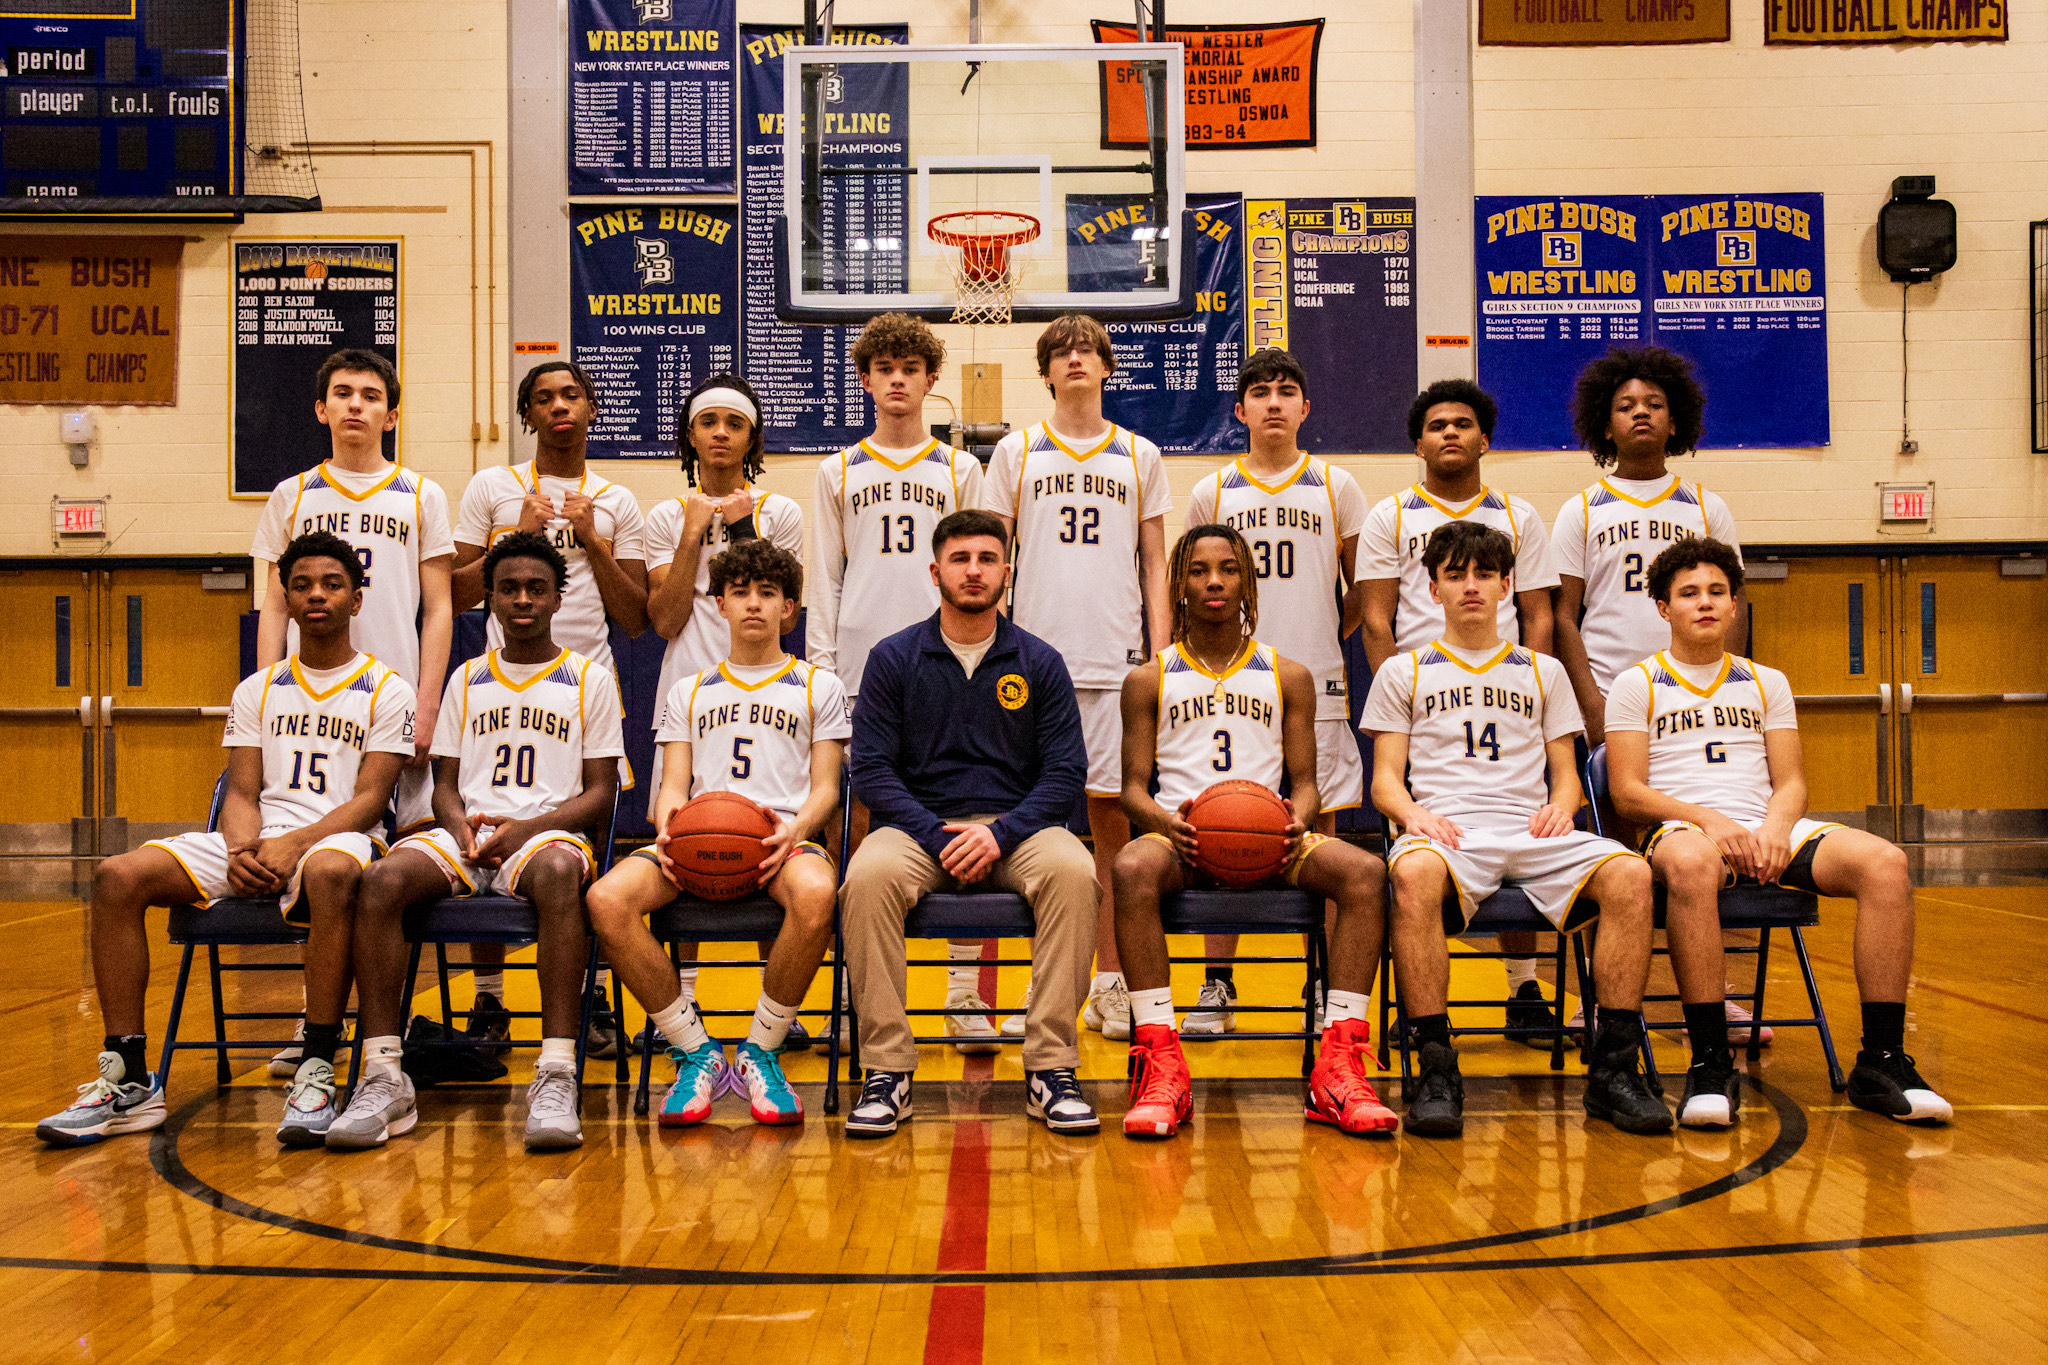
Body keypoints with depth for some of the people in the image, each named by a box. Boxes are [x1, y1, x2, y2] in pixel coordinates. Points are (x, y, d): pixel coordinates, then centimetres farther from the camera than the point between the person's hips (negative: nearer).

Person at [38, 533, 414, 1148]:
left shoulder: (386, 690, 6)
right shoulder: (257, 690, 19)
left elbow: (370, 798, -4)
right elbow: (242, 792, 11)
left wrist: (296, 843, -20)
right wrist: (242, 850, -12)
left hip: (337, 839, -5)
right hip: (255, 847, 5)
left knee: (331, 871, -42)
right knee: (117, 875, -18)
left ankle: (317, 1072, -36)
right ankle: (129, 1080, -16)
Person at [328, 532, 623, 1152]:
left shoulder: (590, 680, 11)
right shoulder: (467, 679, 21)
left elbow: (600, 794, 5)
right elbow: (445, 783, 18)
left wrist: (527, 827, -12)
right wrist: (460, 823, -7)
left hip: (548, 832, -3)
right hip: (466, 835, 3)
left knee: (559, 872, -41)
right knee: (381, 879, -29)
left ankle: (556, 1078, -44)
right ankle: (384, 1078, -28)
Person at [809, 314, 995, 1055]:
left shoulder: (959, 469, 11)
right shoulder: (838, 471, 13)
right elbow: (825, 578, 11)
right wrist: (820, 665, 3)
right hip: (863, 667, 1)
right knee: (864, 820, 2)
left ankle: (966, 993, 1)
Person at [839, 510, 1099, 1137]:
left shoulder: (1040, 662, 8)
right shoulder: (893, 658, 7)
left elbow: (1066, 771, 3)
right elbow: (870, 768, 1)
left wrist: (1001, 833, -14)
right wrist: (936, 837, -14)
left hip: (1016, 825, 0)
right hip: (918, 825, 0)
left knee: (1073, 871, -33)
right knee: (867, 878, -33)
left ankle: (1050, 1068, -25)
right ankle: (887, 1071, -23)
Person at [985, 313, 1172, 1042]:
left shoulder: (1140, 456, 12)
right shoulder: (1016, 451, 10)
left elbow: (1154, 564, 12)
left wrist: (1159, 655, 2)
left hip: (1116, 657, 1)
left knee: (1112, 813, 1)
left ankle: (1110, 981, 10)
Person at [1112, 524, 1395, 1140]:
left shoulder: (1289, 677, 17)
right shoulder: (1149, 680, 13)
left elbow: (1305, 781, 13)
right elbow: (1134, 787, 8)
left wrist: (1297, 822, -12)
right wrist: (1165, 822, -16)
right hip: (1181, 832, -1)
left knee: (1365, 871, -28)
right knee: (1133, 869, -37)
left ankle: (1338, 1068, -28)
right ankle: (1160, 1066, -35)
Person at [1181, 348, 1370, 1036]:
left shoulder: (1336, 487, 7)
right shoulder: (1211, 493, 8)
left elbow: (1362, 587, 14)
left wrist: (1327, 640, 7)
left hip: (1315, 684, 0)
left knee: (1319, 827, 2)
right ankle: (1217, 987, 12)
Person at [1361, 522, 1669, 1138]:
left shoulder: (1543, 672, 25)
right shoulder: (1403, 672, 19)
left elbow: (1565, 771, 21)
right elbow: (1384, 777, 11)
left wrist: (1561, 807, -3)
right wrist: (1413, 812, -12)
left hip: (1533, 831, 3)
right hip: (1447, 829, -2)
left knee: (1630, 874, -29)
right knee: (1414, 873, -40)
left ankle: (1613, 1068, -21)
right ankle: (1436, 1071, -32)